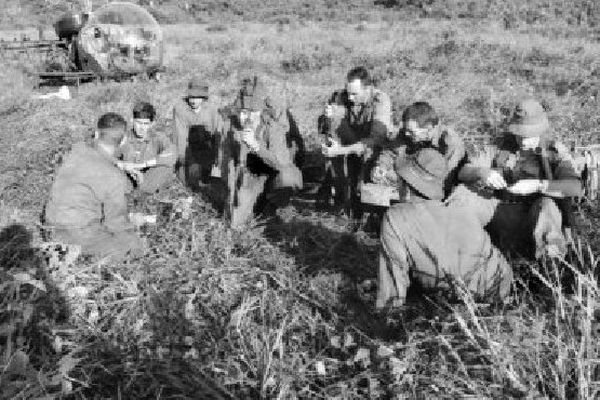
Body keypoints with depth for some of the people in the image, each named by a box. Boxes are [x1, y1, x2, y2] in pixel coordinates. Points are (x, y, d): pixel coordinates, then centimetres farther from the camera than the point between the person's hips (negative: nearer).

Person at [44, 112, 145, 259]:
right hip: (81, 234, -8)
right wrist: (133, 238, 4)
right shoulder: (115, 178, -21)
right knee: (136, 245, 0)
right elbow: (116, 221, -14)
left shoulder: (77, 150, -3)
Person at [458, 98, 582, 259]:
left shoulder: (555, 151, 0)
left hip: (540, 222, -2)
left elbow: (575, 187, -17)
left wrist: (536, 185, -30)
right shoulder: (501, 149, 8)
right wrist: (482, 172, -22)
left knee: (545, 205, -36)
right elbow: (463, 173, 0)